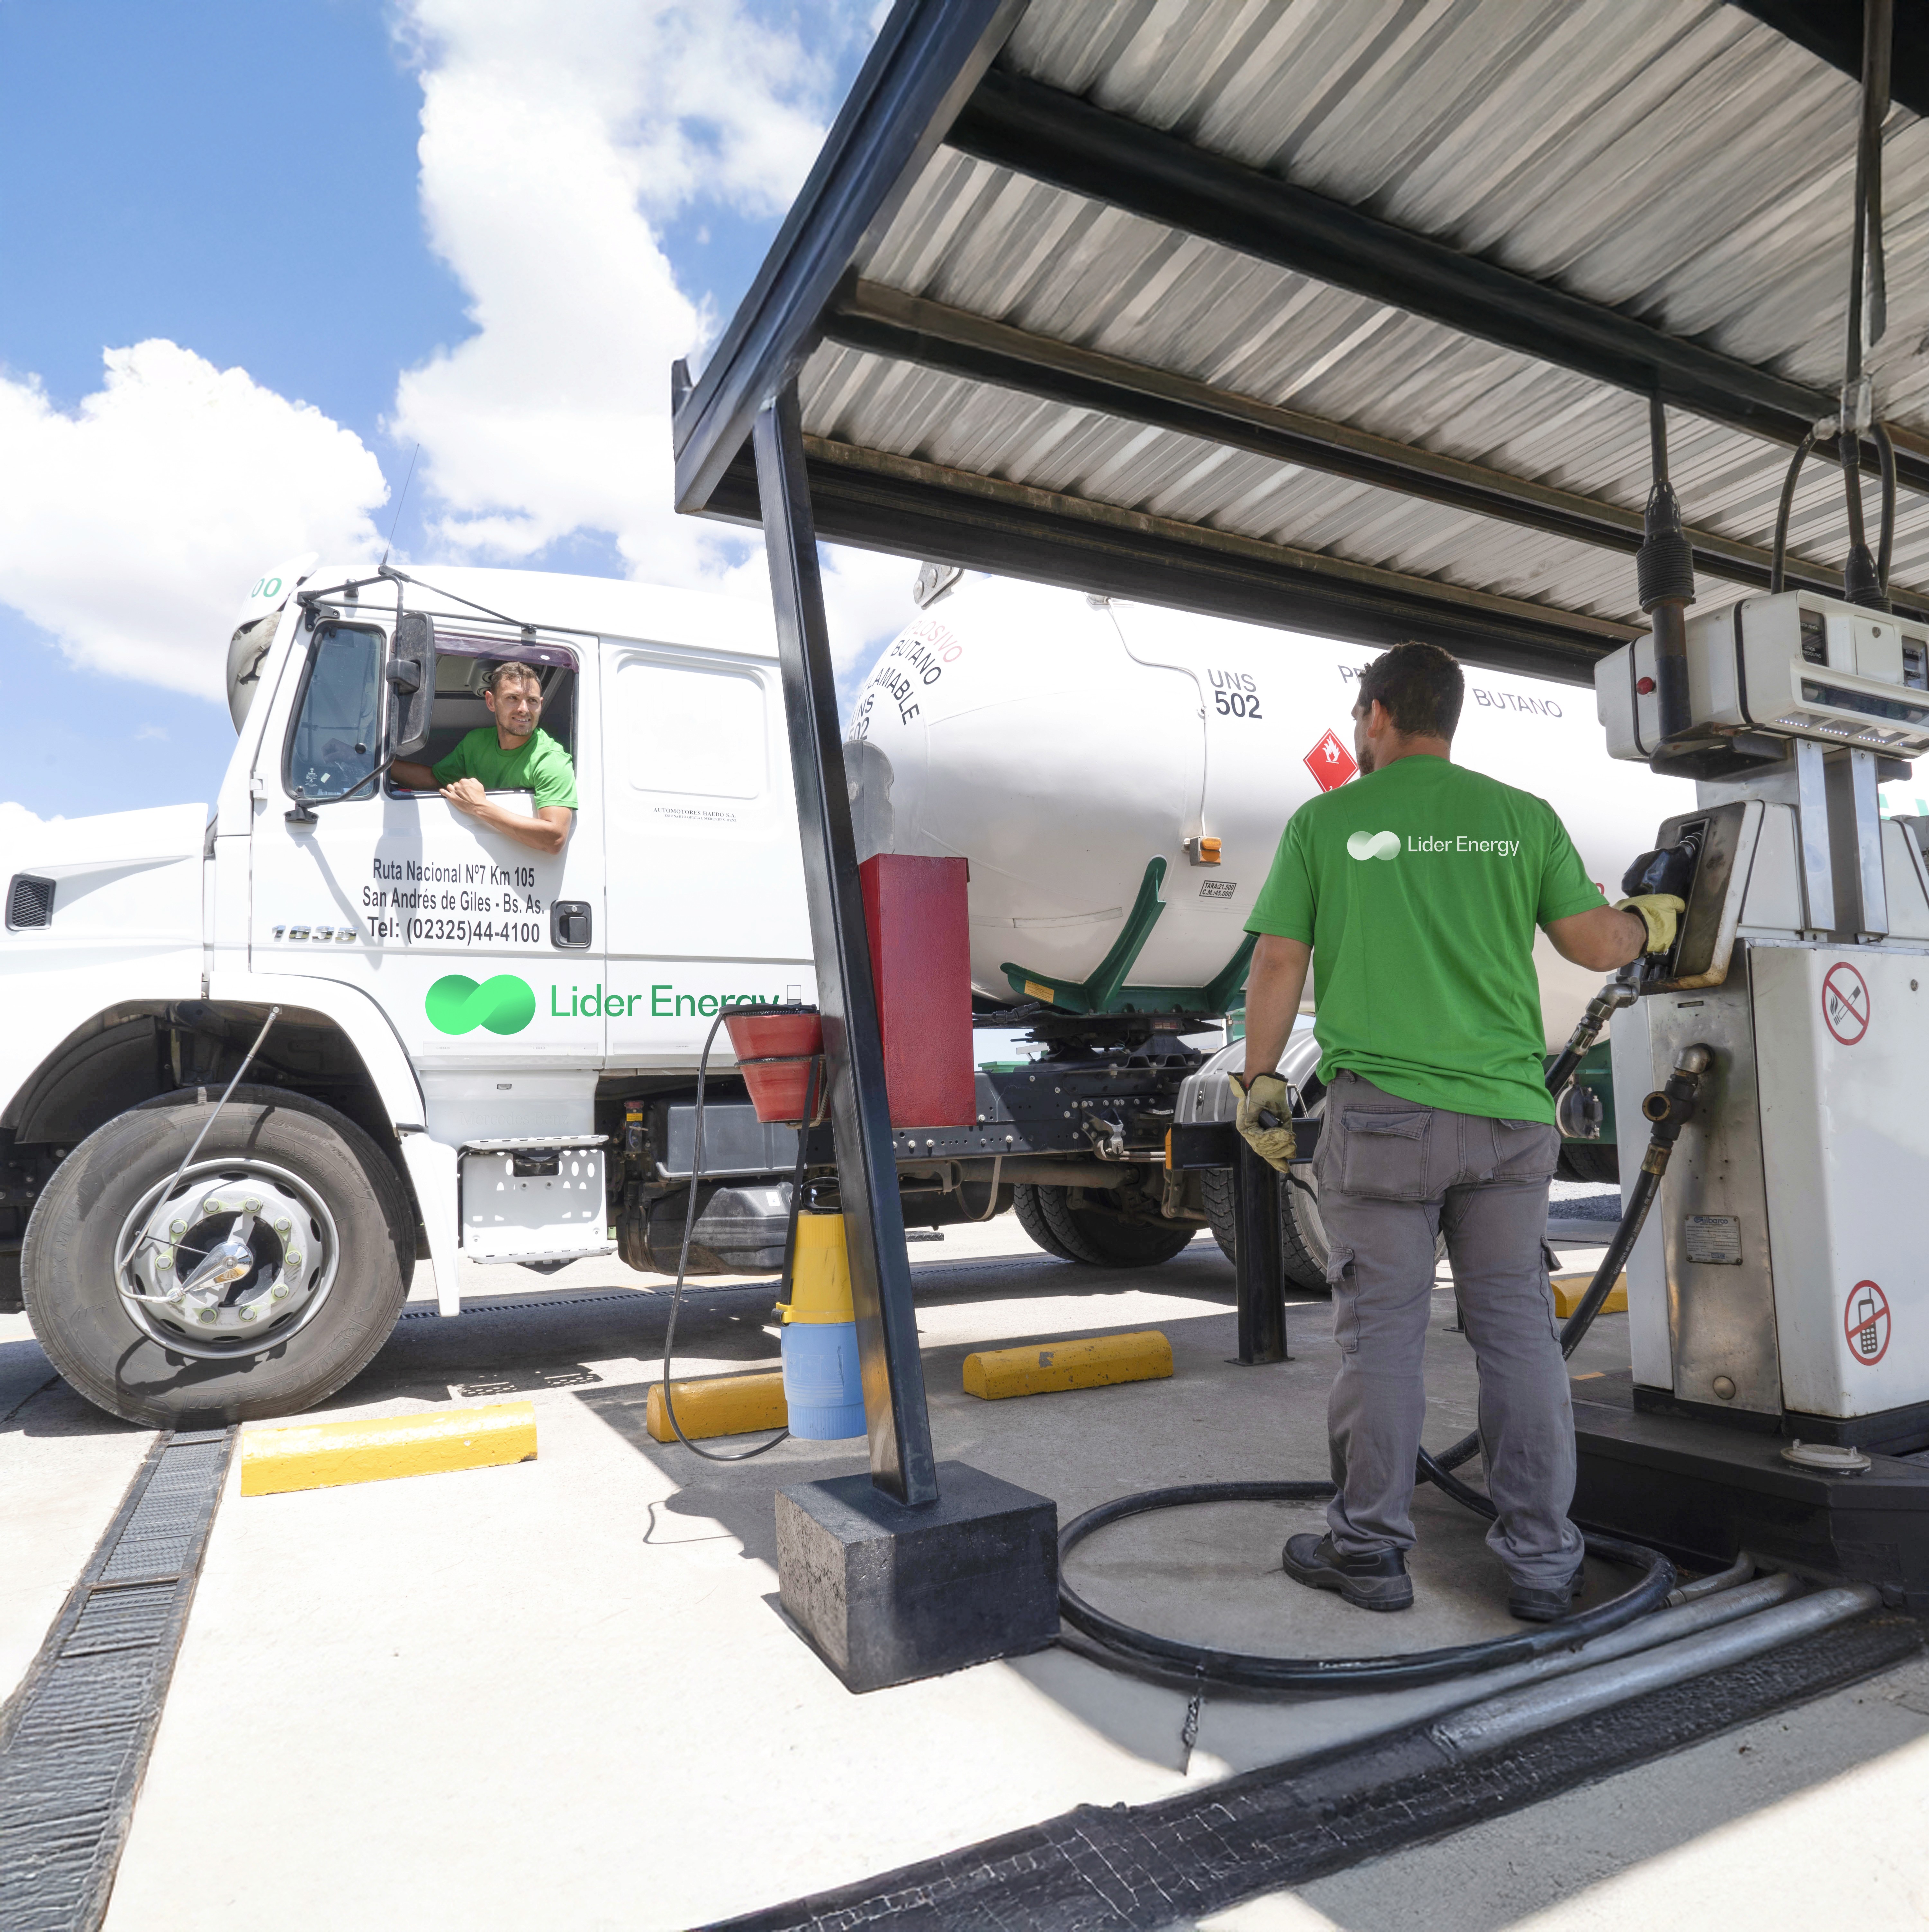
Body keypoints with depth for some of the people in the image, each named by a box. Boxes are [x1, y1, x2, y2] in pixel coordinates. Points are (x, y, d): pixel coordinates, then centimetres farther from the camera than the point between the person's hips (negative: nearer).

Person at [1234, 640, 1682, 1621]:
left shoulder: (1323, 822, 1)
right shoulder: (1524, 817, 7)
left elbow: (1278, 964, -1)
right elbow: (1597, 946, 8)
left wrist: (1258, 1082, 9)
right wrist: (1650, 922, 30)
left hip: (1381, 1110, -2)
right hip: (1508, 1113, 3)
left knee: (1380, 1331, 5)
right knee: (1519, 1331, 9)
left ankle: (1369, 1549, 14)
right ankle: (1542, 1561, 17)